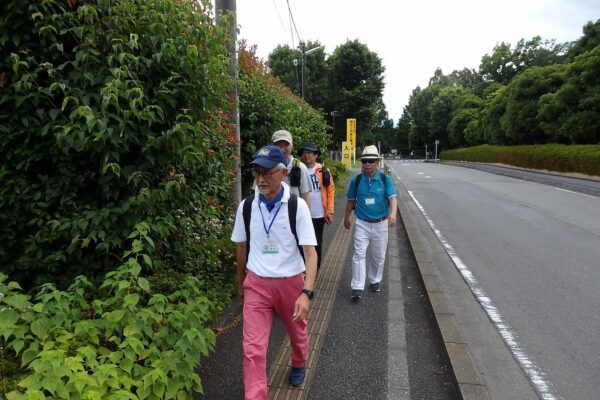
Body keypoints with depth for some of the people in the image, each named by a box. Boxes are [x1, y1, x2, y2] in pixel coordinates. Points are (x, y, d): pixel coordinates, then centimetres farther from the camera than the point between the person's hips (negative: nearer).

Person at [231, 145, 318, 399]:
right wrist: (240, 282, 16)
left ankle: (298, 365, 57)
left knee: (297, 333, 25)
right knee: (253, 349, -3)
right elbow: (241, 246, 6)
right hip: (256, 284, 1)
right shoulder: (246, 206, -8)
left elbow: (310, 252, -17)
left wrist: (306, 292, -27)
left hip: (290, 282, 0)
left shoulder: (297, 206, -17)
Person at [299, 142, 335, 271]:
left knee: (317, 243, 12)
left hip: (319, 214, -1)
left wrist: (330, 211, -6)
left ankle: (315, 270, 28)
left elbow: (331, 190, -2)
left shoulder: (324, 171, -3)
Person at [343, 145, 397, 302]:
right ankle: (357, 288, -4)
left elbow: (392, 198, -17)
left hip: (380, 224, 0)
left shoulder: (385, 179, -7)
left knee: (378, 255, 13)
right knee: (359, 254, -7)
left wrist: (393, 213, -36)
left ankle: (375, 281, 34)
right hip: (362, 224, 0)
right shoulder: (356, 180, -3)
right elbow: (351, 201, 8)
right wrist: (346, 218, 16)